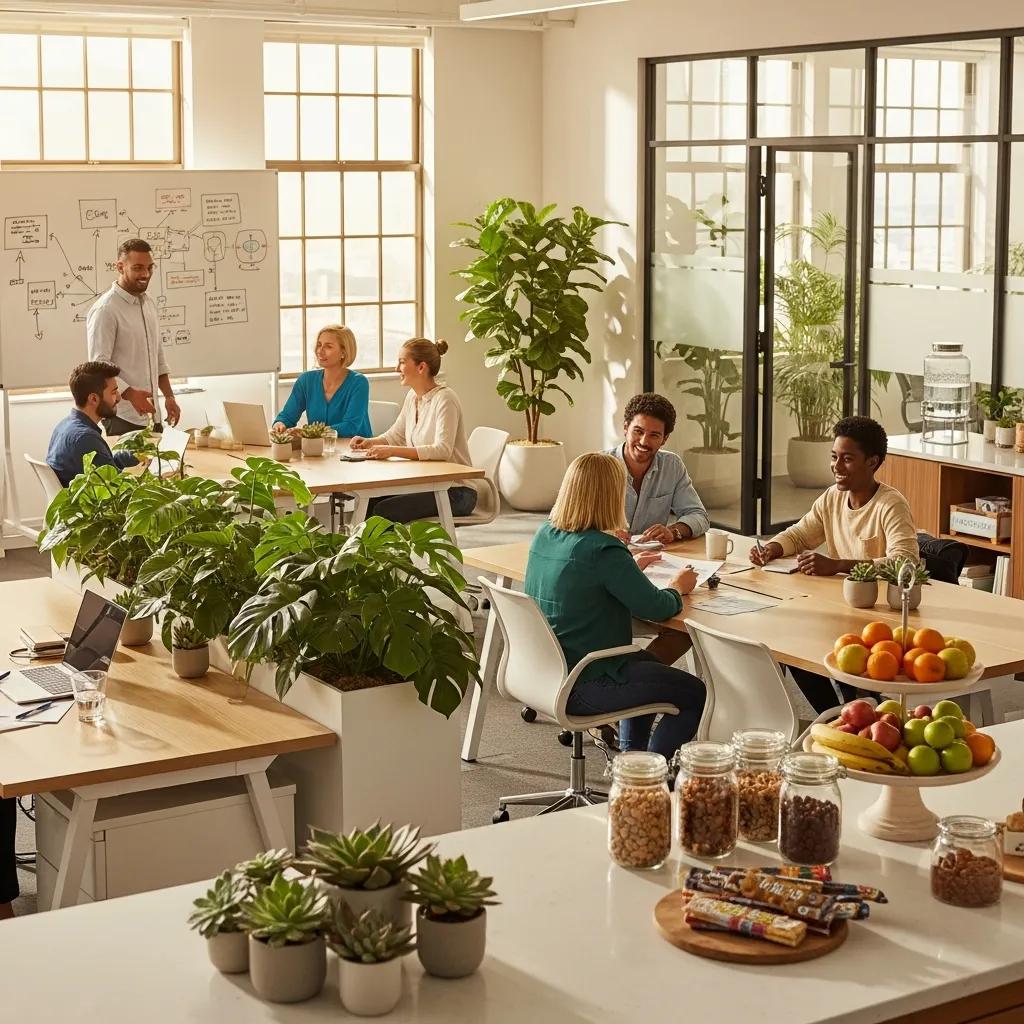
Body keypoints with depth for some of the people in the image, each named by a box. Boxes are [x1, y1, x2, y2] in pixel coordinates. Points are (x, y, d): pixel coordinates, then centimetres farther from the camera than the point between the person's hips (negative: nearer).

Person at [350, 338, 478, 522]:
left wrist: (393, 451, -33)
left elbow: (442, 450, -28)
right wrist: (370, 442, 0)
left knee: (383, 510, -23)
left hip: (456, 491, -8)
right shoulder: (413, 396, 9)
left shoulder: (444, 399, -16)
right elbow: (396, 435, 22)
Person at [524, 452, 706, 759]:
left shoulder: (545, 535, 1)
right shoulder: (604, 551, -25)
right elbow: (657, 608, -18)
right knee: (696, 694, 4)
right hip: (579, 689, -9)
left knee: (648, 665, 32)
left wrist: (629, 567, 26)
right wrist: (677, 587, 2)